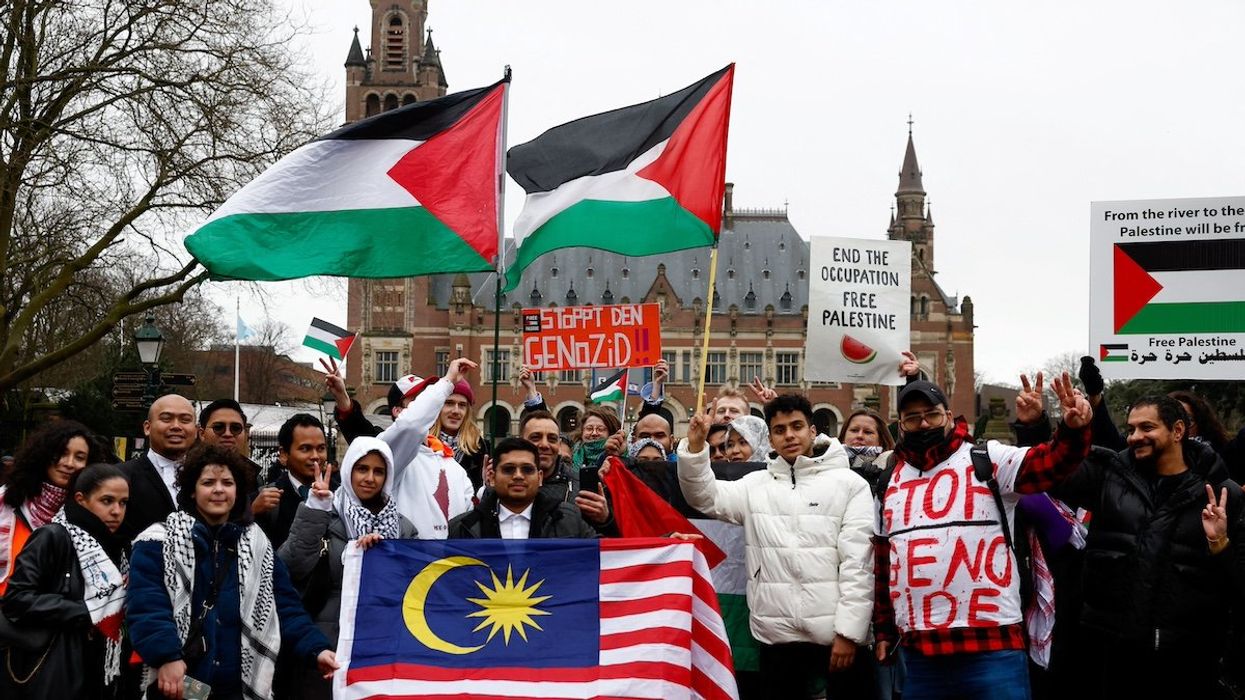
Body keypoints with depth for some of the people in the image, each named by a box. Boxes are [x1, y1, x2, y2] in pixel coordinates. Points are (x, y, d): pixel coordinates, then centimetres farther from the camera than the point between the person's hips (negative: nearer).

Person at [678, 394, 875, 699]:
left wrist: (849, 631, -11)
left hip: (836, 632, -3)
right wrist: (695, 445, -16)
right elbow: (705, 496, 0)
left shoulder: (849, 484, 0)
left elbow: (858, 562, -4)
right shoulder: (755, 485, 10)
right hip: (777, 633, 3)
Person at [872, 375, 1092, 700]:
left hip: (992, 645, -4)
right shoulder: (889, 481, 15)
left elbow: (1051, 463, -15)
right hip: (919, 651, 5)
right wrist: (883, 630, 21)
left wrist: (1074, 429, -35)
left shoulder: (987, 460, 1)